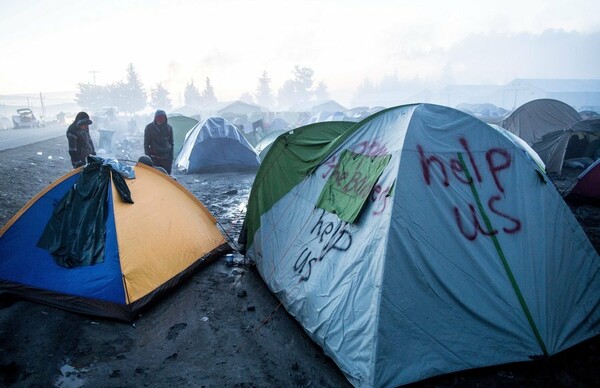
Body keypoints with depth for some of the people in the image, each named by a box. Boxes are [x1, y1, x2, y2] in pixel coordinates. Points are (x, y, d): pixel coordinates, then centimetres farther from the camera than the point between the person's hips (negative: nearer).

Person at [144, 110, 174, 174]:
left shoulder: (169, 127, 3)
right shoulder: (149, 128, -4)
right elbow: (146, 144, 0)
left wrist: (171, 157, 6)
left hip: (166, 158, 2)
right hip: (154, 158, -2)